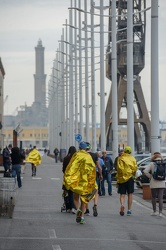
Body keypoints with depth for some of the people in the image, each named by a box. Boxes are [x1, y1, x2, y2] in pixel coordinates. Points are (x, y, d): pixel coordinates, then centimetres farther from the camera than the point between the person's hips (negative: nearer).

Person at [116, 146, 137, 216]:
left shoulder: (120, 158, 0)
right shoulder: (132, 158, 5)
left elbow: (119, 168, -9)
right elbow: (135, 167, -2)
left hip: (122, 178, -1)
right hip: (130, 178, 1)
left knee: (122, 194, 3)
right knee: (130, 194, 9)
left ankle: (122, 205, -24)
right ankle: (129, 210, 7)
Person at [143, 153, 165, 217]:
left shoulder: (151, 164, -4)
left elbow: (145, 171, -12)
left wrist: (150, 177, 0)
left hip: (154, 183, -1)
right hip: (162, 183, 1)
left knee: (153, 197, 13)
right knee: (160, 198, 2)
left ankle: (154, 211, 16)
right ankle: (160, 212, -4)